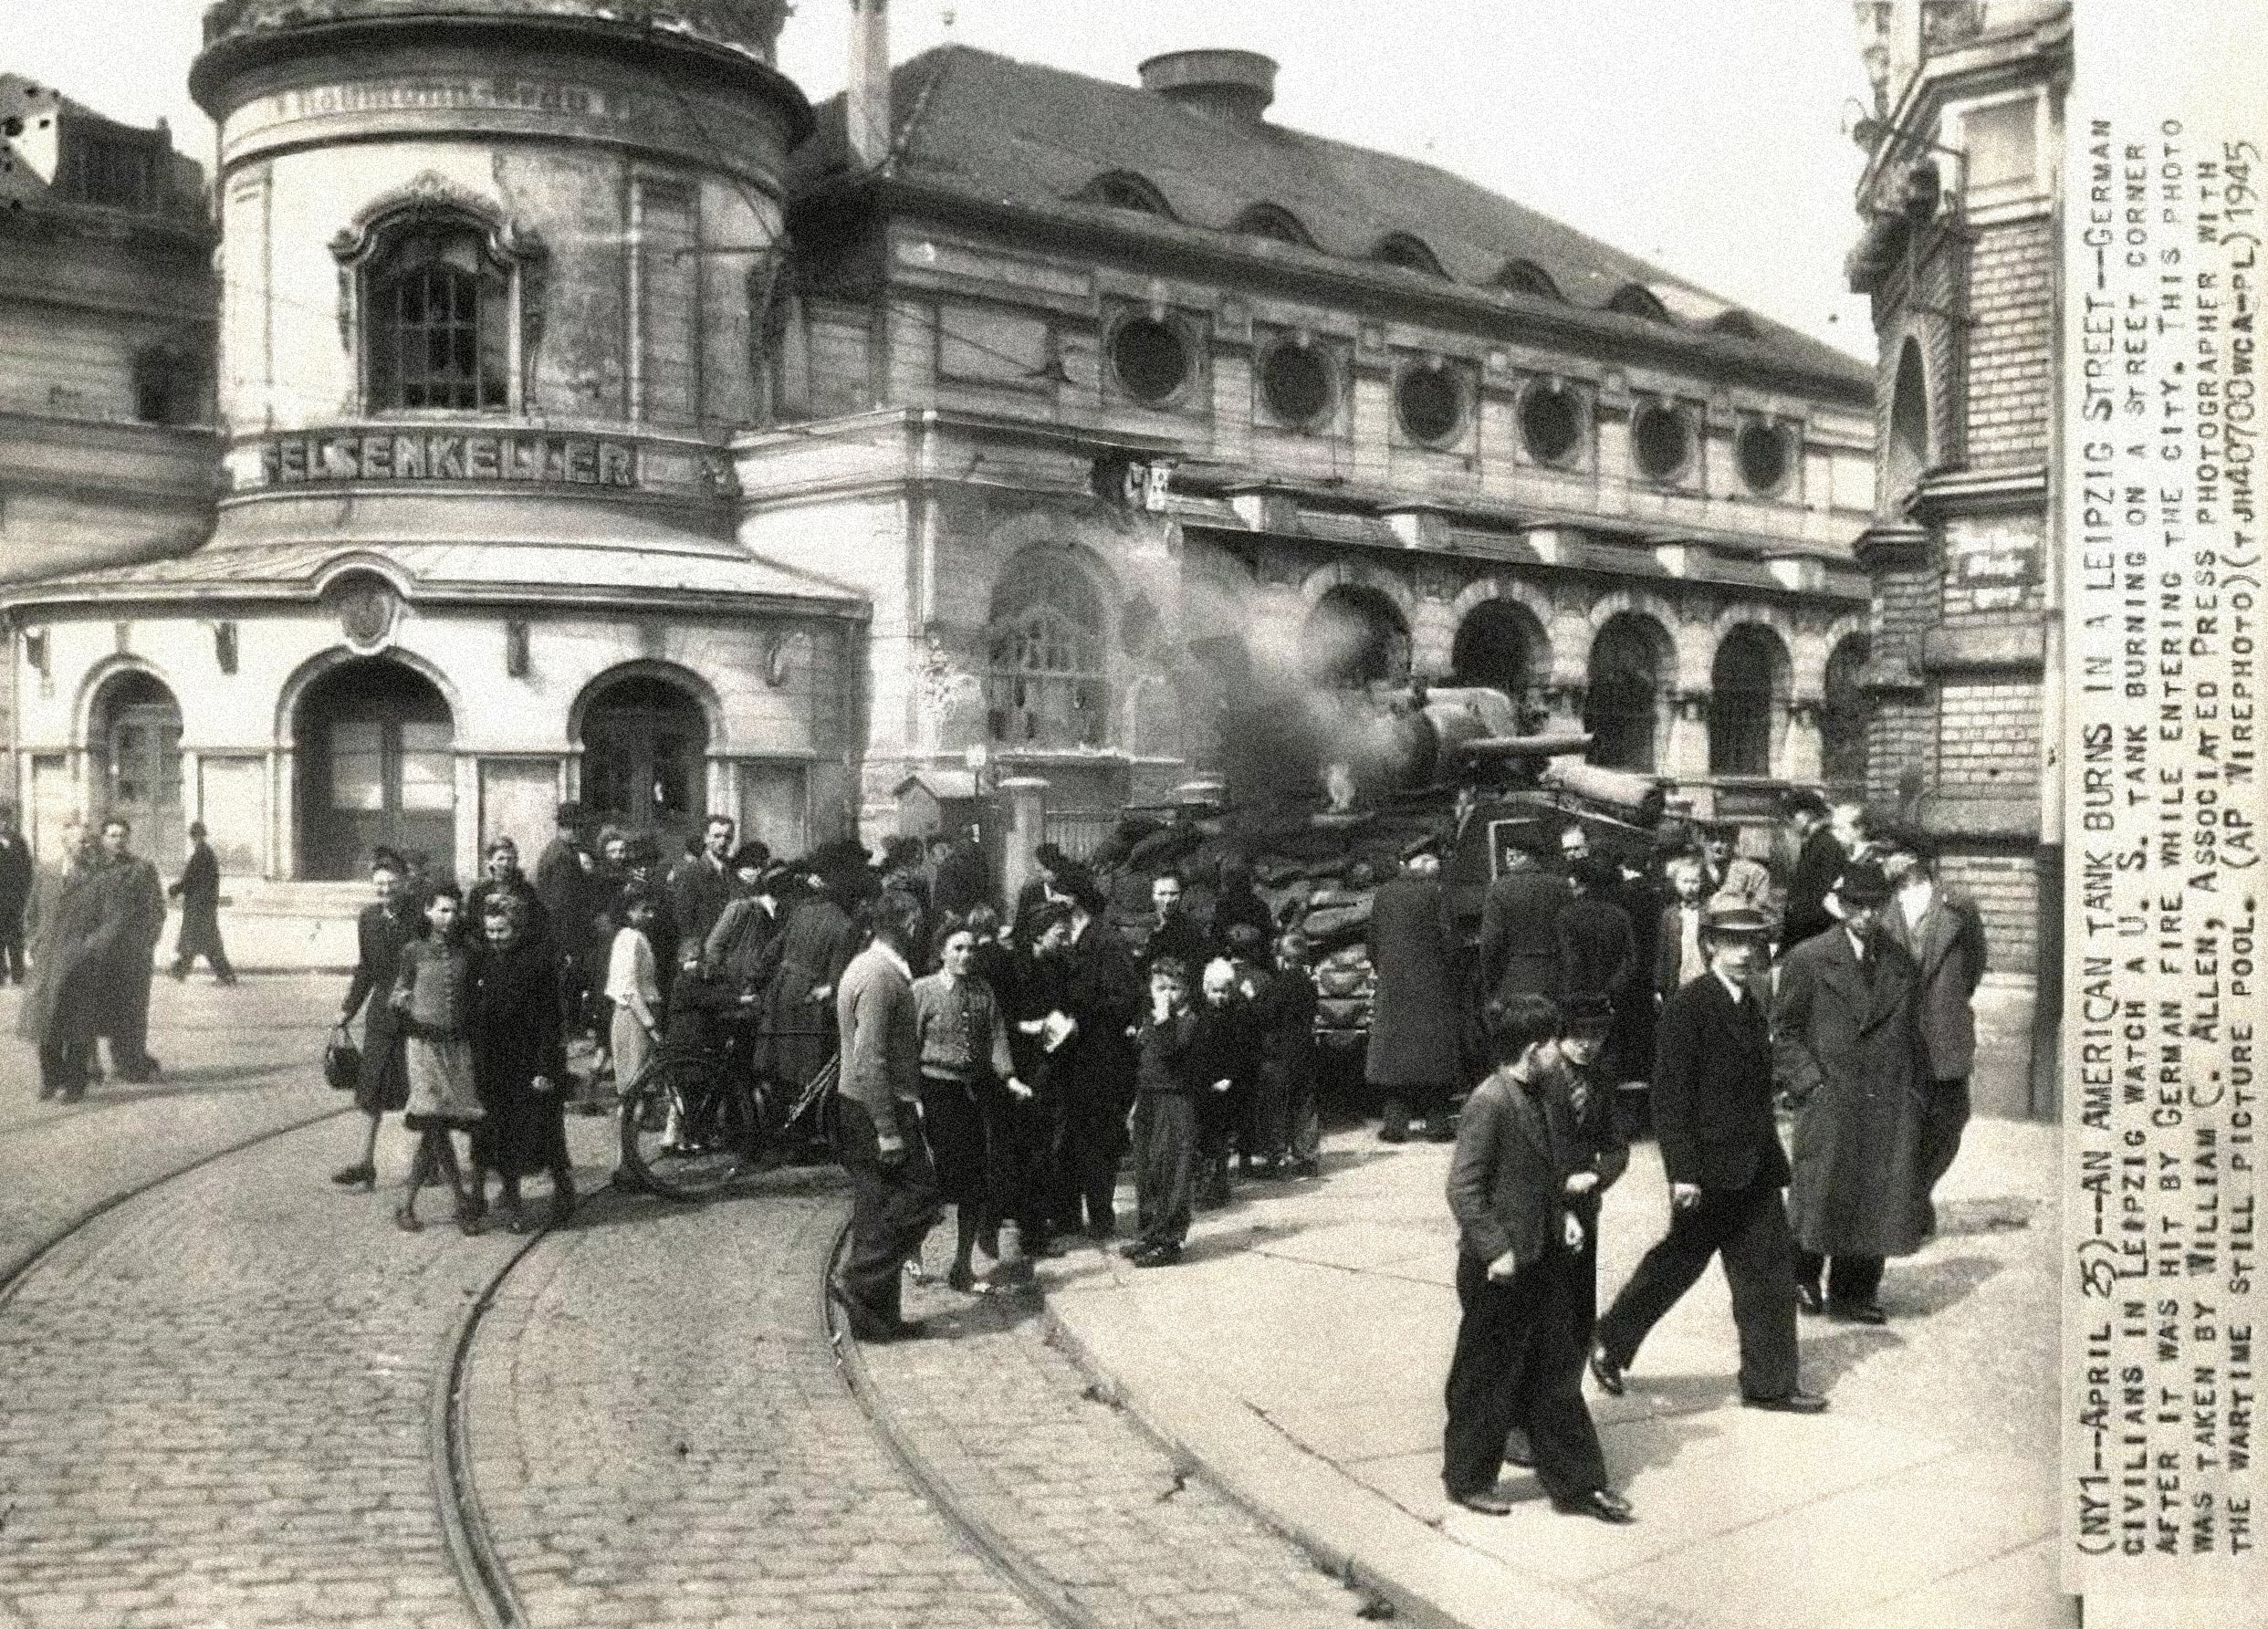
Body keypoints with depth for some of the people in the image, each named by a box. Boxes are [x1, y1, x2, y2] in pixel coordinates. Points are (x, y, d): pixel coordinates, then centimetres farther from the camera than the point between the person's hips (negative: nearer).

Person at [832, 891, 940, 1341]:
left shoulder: (865, 967, 14)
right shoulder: (881, 976, -18)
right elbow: (871, 1062, -23)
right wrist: (889, 1131, -22)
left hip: (860, 1107, 10)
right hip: (878, 1110, -10)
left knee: (878, 1211, 12)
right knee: (917, 1199, -5)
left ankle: (874, 1315, 16)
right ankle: (858, 1283, -3)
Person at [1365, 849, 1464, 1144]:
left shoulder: (1382, 895, 1)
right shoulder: (1436, 893, -8)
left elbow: (1373, 941, 6)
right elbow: (1447, 940, -9)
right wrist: (1452, 974, 3)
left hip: (1392, 984, 3)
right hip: (1431, 984, -2)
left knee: (1394, 1049, 7)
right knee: (1433, 1050, 4)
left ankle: (1396, 1122, 4)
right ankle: (1436, 1122, 3)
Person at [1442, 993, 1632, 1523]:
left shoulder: (1538, 1097, 8)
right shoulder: (1489, 1103, -20)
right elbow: (1463, 1187, -21)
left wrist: (1566, 1214, 7)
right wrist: (1496, 1250, -22)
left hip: (1544, 1261, 8)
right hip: (1499, 1270, -8)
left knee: (1558, 1375, 13)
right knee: (1487, 1379, 6)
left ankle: (1577, 1484, 21)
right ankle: (1467, 1478, 22)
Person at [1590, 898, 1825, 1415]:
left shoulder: (1752, 1008, 12)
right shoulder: (1687, 1008, -14)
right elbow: (1670, 1096, -17)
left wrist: (1771, 1155, 17)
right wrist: (1682, 1171, -20)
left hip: (1755, 1169, 8)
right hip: (1710, 1169, -8)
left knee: (1770, 1271, 6)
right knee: (1680, 1261, 4)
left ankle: (1769, 1383, 13)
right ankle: (1610, 1343, 23)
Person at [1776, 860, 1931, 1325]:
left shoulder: (1900, 961, 11)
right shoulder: (1808, 959, -2)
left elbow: (1910, 1033, 19)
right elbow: (1784, 1030, 1)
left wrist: (1916, 1086, 9)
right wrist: (1809, 1081, -8)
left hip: (1890, 1107, 4)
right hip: (1830, 1100, -3)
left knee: (1876, 1204, 3)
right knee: (1821, 1198, 0)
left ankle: (1854, 1292, 15)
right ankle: (1803, 1279, 22)